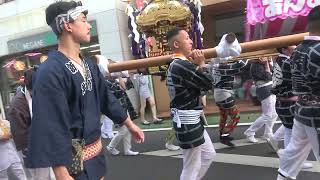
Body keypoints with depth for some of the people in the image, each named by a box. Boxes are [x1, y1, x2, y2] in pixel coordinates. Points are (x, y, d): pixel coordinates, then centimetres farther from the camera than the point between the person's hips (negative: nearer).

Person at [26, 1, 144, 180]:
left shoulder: (89, 65, 5)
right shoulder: (50, 72, -22)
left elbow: (106, 98, 15)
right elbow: (51, 127, -24)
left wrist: (130, 125, 22)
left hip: (96, 149, 8)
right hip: (74, 157, -8)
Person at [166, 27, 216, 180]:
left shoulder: (175, 65, 12)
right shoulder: (184, 65, -21)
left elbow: (199, 85, 13)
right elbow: (208, 84, -16)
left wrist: (196, 65, 0)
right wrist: (201, 63, -4)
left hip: (189, 120, 11)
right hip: (188, 122, -11)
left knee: (208, 154, 22)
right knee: (192, 167, 2)